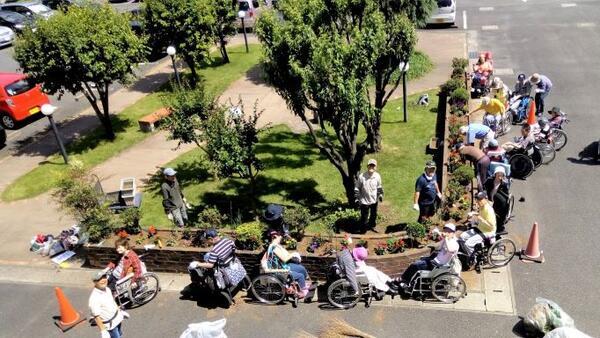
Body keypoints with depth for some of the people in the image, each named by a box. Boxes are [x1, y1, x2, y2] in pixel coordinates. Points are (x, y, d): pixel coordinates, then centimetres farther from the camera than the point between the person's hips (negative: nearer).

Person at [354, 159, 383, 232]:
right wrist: (357, 198, -9)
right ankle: (363, 230, 22)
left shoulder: (377, 176, -8)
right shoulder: (362, 176, -19)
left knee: (374, 214, 23)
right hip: (364, 201, -4)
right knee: (364, 216, 3)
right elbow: (357, 188, -8)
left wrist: (380, 194, 5)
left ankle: (371, 225, 50)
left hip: (374, 200, 4)